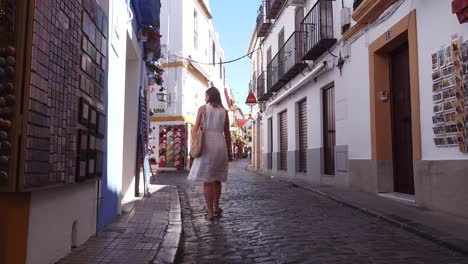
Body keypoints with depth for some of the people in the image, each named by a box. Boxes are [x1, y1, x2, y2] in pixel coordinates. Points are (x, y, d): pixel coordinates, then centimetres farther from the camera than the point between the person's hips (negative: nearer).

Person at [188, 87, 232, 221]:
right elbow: (227, 133, 8)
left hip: (206, 145, -3)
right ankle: (216, 208, 23)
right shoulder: (224, 111, 10)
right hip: (220, 145, 3)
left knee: (207, 179, -1)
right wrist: (229, 151, 13)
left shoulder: (203, 108, 3)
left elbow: (196, 129, -2)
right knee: (217, 178, 16)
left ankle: (210, 212, -2)